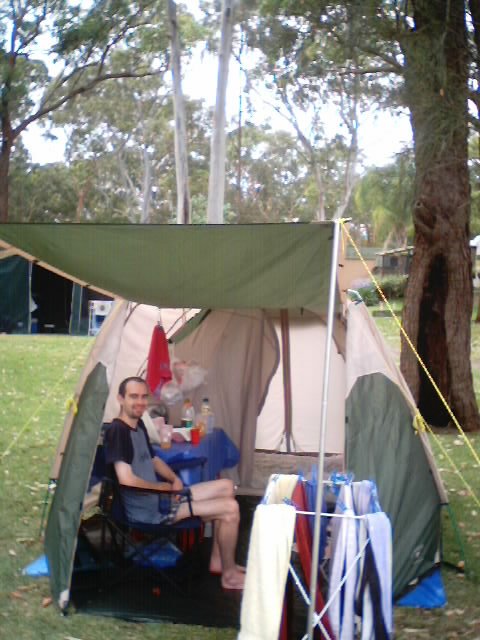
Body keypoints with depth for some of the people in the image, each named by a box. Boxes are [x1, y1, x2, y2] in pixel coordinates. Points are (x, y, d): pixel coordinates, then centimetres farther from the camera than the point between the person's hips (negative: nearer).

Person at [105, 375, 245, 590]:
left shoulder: (138, 425, 11)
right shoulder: (118, 430, -19)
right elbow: (126, 479, -28)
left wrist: (175, 480, 4)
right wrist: (163, 487, -12)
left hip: (161, 497, 10)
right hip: (148, 510, -10)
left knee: (226, 486, 15)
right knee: (230, 508, -12)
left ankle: (217, 560, 18)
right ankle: (230, 574, 6)